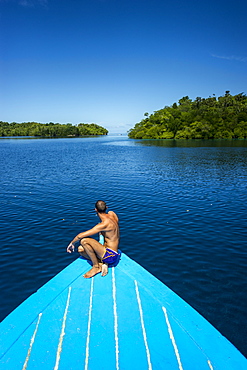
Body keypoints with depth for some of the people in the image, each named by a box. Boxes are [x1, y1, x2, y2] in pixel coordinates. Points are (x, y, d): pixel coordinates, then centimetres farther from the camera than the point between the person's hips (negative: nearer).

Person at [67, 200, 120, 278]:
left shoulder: (104, 225, -25)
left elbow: (80, 236, -20)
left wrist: (72, 243, -5)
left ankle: (96, 267, -9)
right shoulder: (112, 214, -2)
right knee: (80, 249, 10)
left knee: (83, 241, -26)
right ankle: (101, 263, -3)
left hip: (110, 255, -9)